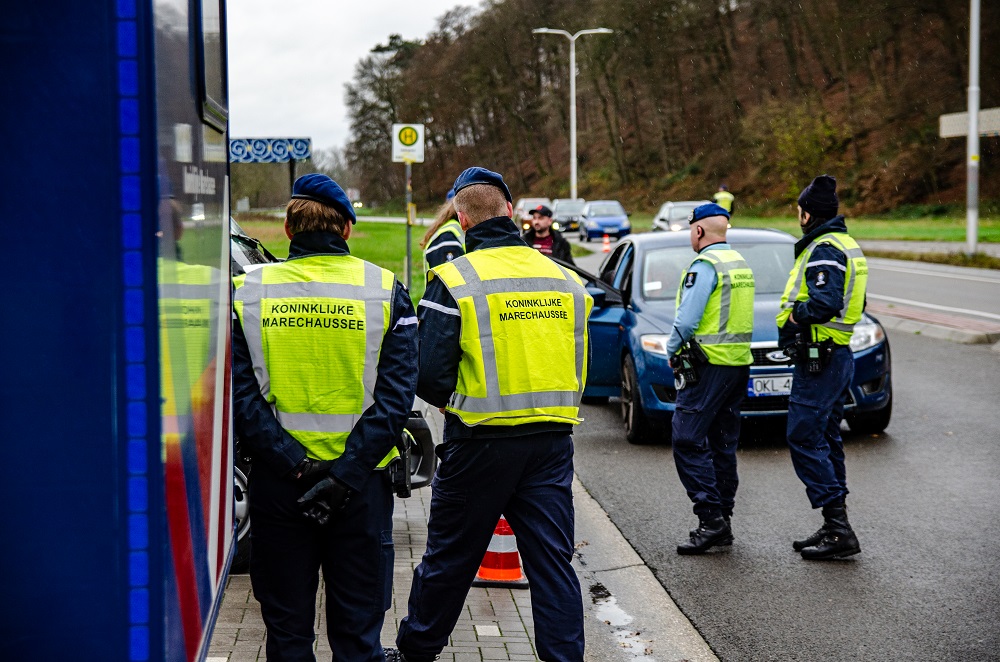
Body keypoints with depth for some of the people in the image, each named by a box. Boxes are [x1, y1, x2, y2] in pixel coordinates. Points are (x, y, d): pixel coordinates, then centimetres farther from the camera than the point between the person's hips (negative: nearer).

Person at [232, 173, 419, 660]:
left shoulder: (247, 292, -1)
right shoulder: (385, 291, -3)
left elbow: (239, 397, -10)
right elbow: (396, 395, -11)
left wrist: (294, 465, -13)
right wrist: (347, 473, -15)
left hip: (276, 486, 1)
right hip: (362, 485, 0)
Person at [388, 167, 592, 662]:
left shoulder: (455, 280, -10)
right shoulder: (565, 279, 5)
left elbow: (429, 377, -12)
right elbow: (579, 368, 12)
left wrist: (457, 402, 8)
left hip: (482, 443, -3)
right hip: (553, 443, 4)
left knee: (449, 559, 12)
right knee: (553, 562, 7)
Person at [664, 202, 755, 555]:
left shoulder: (704, 265, -13)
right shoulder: (740, 263, 16)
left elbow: (687, 318, -19)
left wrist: (672, 350, -2)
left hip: (709, 365, -9)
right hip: (739, 363, 9)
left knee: (688, 442, -8)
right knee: (723, 445, 12)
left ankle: (711, 517, -14)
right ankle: (722, 520, 14)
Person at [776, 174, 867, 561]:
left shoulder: (823, 250, -16)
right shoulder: (846, 245, 16)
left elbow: (823, 304, -29)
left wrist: (793, 315, -12)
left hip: (819, 359, -11)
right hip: (839, 354, 11)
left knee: (805, 440, -9)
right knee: (826, 439, 15)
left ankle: (838, 530, -10)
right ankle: (835, 528, 19)